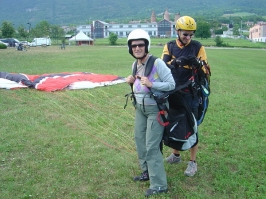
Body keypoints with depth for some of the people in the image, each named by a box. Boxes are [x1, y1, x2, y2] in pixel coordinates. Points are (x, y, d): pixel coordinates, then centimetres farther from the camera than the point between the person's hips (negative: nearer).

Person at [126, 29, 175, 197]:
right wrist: (132, 82, -4)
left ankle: (159, 185, 6)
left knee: (152, 146, -6)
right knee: (139, 139, 17)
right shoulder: (135, 65, 3)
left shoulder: (157, 63, -21)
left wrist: (151, 84, -30)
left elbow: (171, 84, -19)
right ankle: (148, 172, 37)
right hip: (140, 107, 8)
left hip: (155, 109, -8)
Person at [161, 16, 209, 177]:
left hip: (190, 94, -3)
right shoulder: (169, 47, 3)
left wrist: (197, 63, -25)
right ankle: (176, 155, 35)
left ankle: (193, 162, 15)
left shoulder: (198, 47, -4)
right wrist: (176, 62, -28)